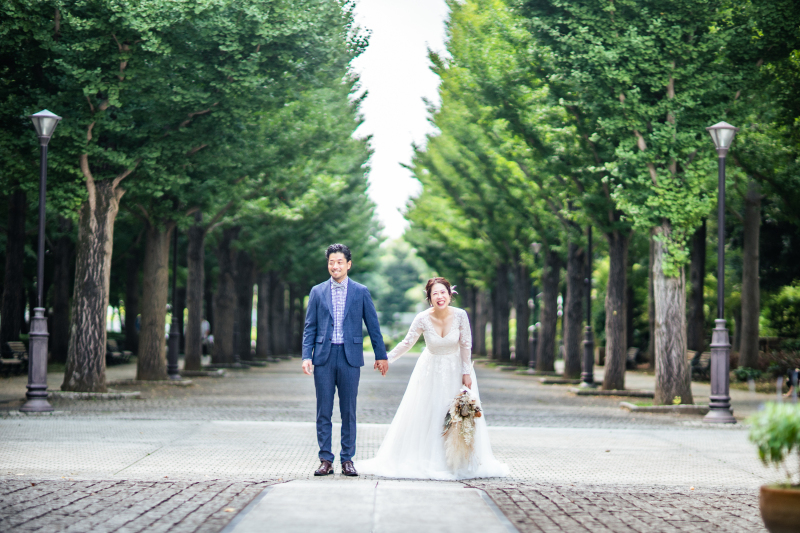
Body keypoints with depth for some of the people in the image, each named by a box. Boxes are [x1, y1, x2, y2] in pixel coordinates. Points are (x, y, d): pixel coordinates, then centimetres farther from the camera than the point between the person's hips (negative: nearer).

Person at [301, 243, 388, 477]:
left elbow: (373, 325, 8)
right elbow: (309, 327, 7)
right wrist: (306, 356, -4)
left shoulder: (361, 292, 5)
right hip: (324, 357, 1)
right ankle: (325, 460, 7)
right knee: (323, 411, 2)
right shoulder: (317, 292, 8)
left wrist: (381, 355, 7)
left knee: (348, 411, 3)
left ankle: (347, 459, 10)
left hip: (350, 357, -1)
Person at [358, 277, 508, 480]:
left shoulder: (460, 315, -20)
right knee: (426, 416, 2)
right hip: (431, 370, 0)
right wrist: (386, 359, -9)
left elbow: (466, 345, -9)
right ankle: (426, 461, 11)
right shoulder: (423, 319, -21)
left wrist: (466, 372, -5)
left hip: (455, 370, 0)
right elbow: (407, 343, -9)